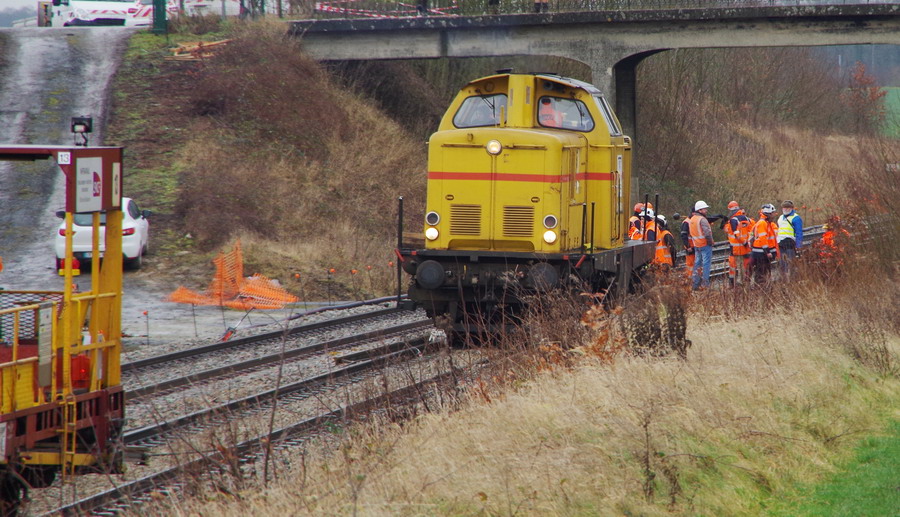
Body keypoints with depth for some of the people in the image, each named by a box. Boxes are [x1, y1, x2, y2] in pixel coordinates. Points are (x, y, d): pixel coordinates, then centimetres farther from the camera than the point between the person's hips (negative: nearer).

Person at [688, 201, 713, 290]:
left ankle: (695, 283, 17)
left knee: (697, 263, 14)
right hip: (705, 245, -8)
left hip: (696, 245, 8)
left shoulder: (691, 220, 11)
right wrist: (710, 241, -12)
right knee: (706, 263, -4)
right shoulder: (702, 219, -17)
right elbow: (707, 232, -24)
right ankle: (705, 283, -7)